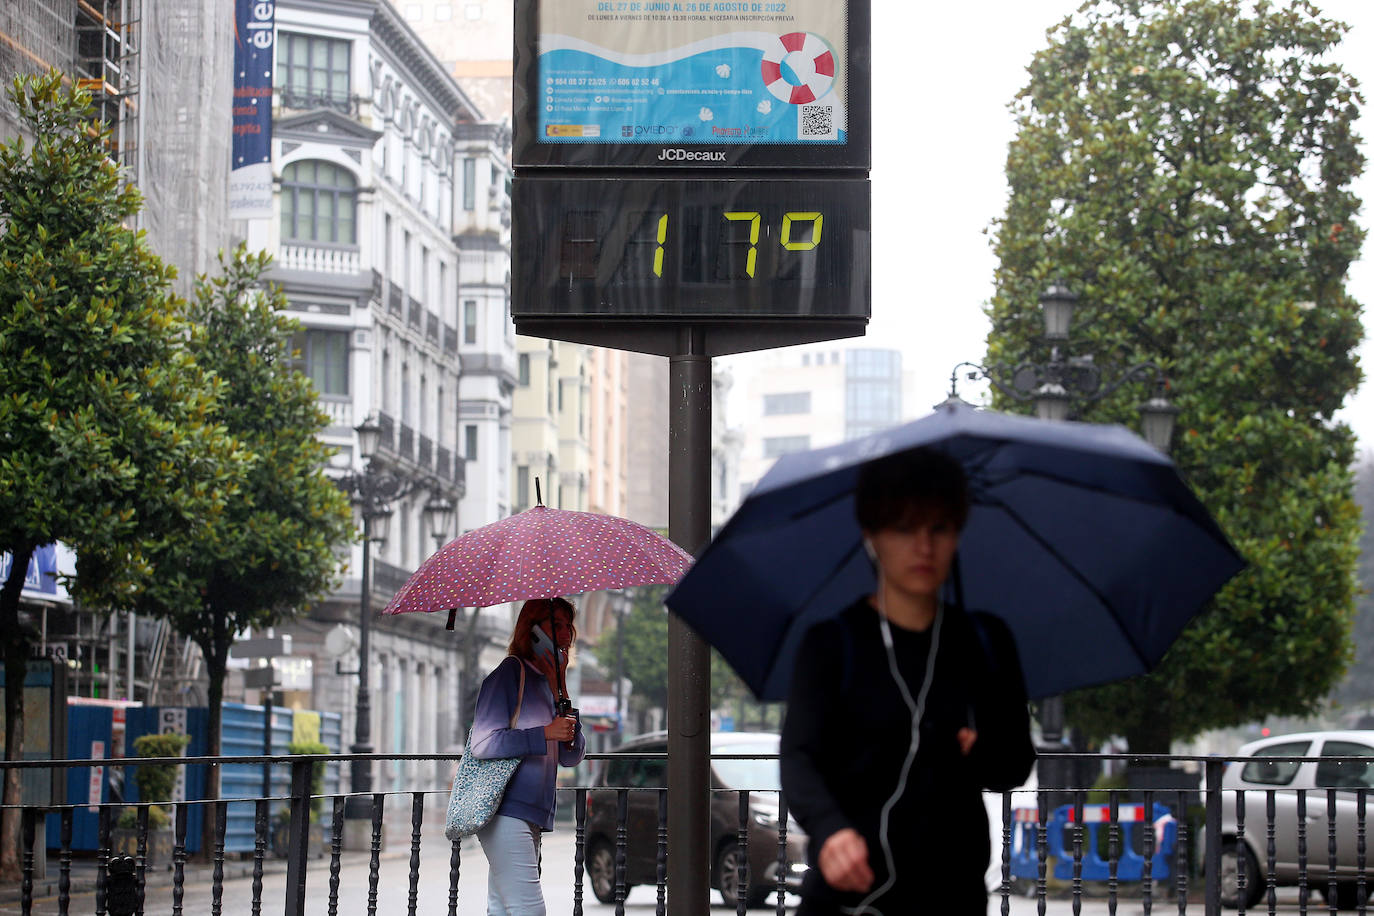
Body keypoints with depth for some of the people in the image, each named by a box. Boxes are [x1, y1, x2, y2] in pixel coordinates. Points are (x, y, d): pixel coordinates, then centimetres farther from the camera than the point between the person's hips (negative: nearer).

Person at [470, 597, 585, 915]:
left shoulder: (547, 683, 21)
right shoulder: (510, 671, -3)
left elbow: (572, 757, 10)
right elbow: (484, 743, -13)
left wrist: (559, 689, 3)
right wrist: (546, 733, -15)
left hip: (532, 814, 8)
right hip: (505, 811, -8)